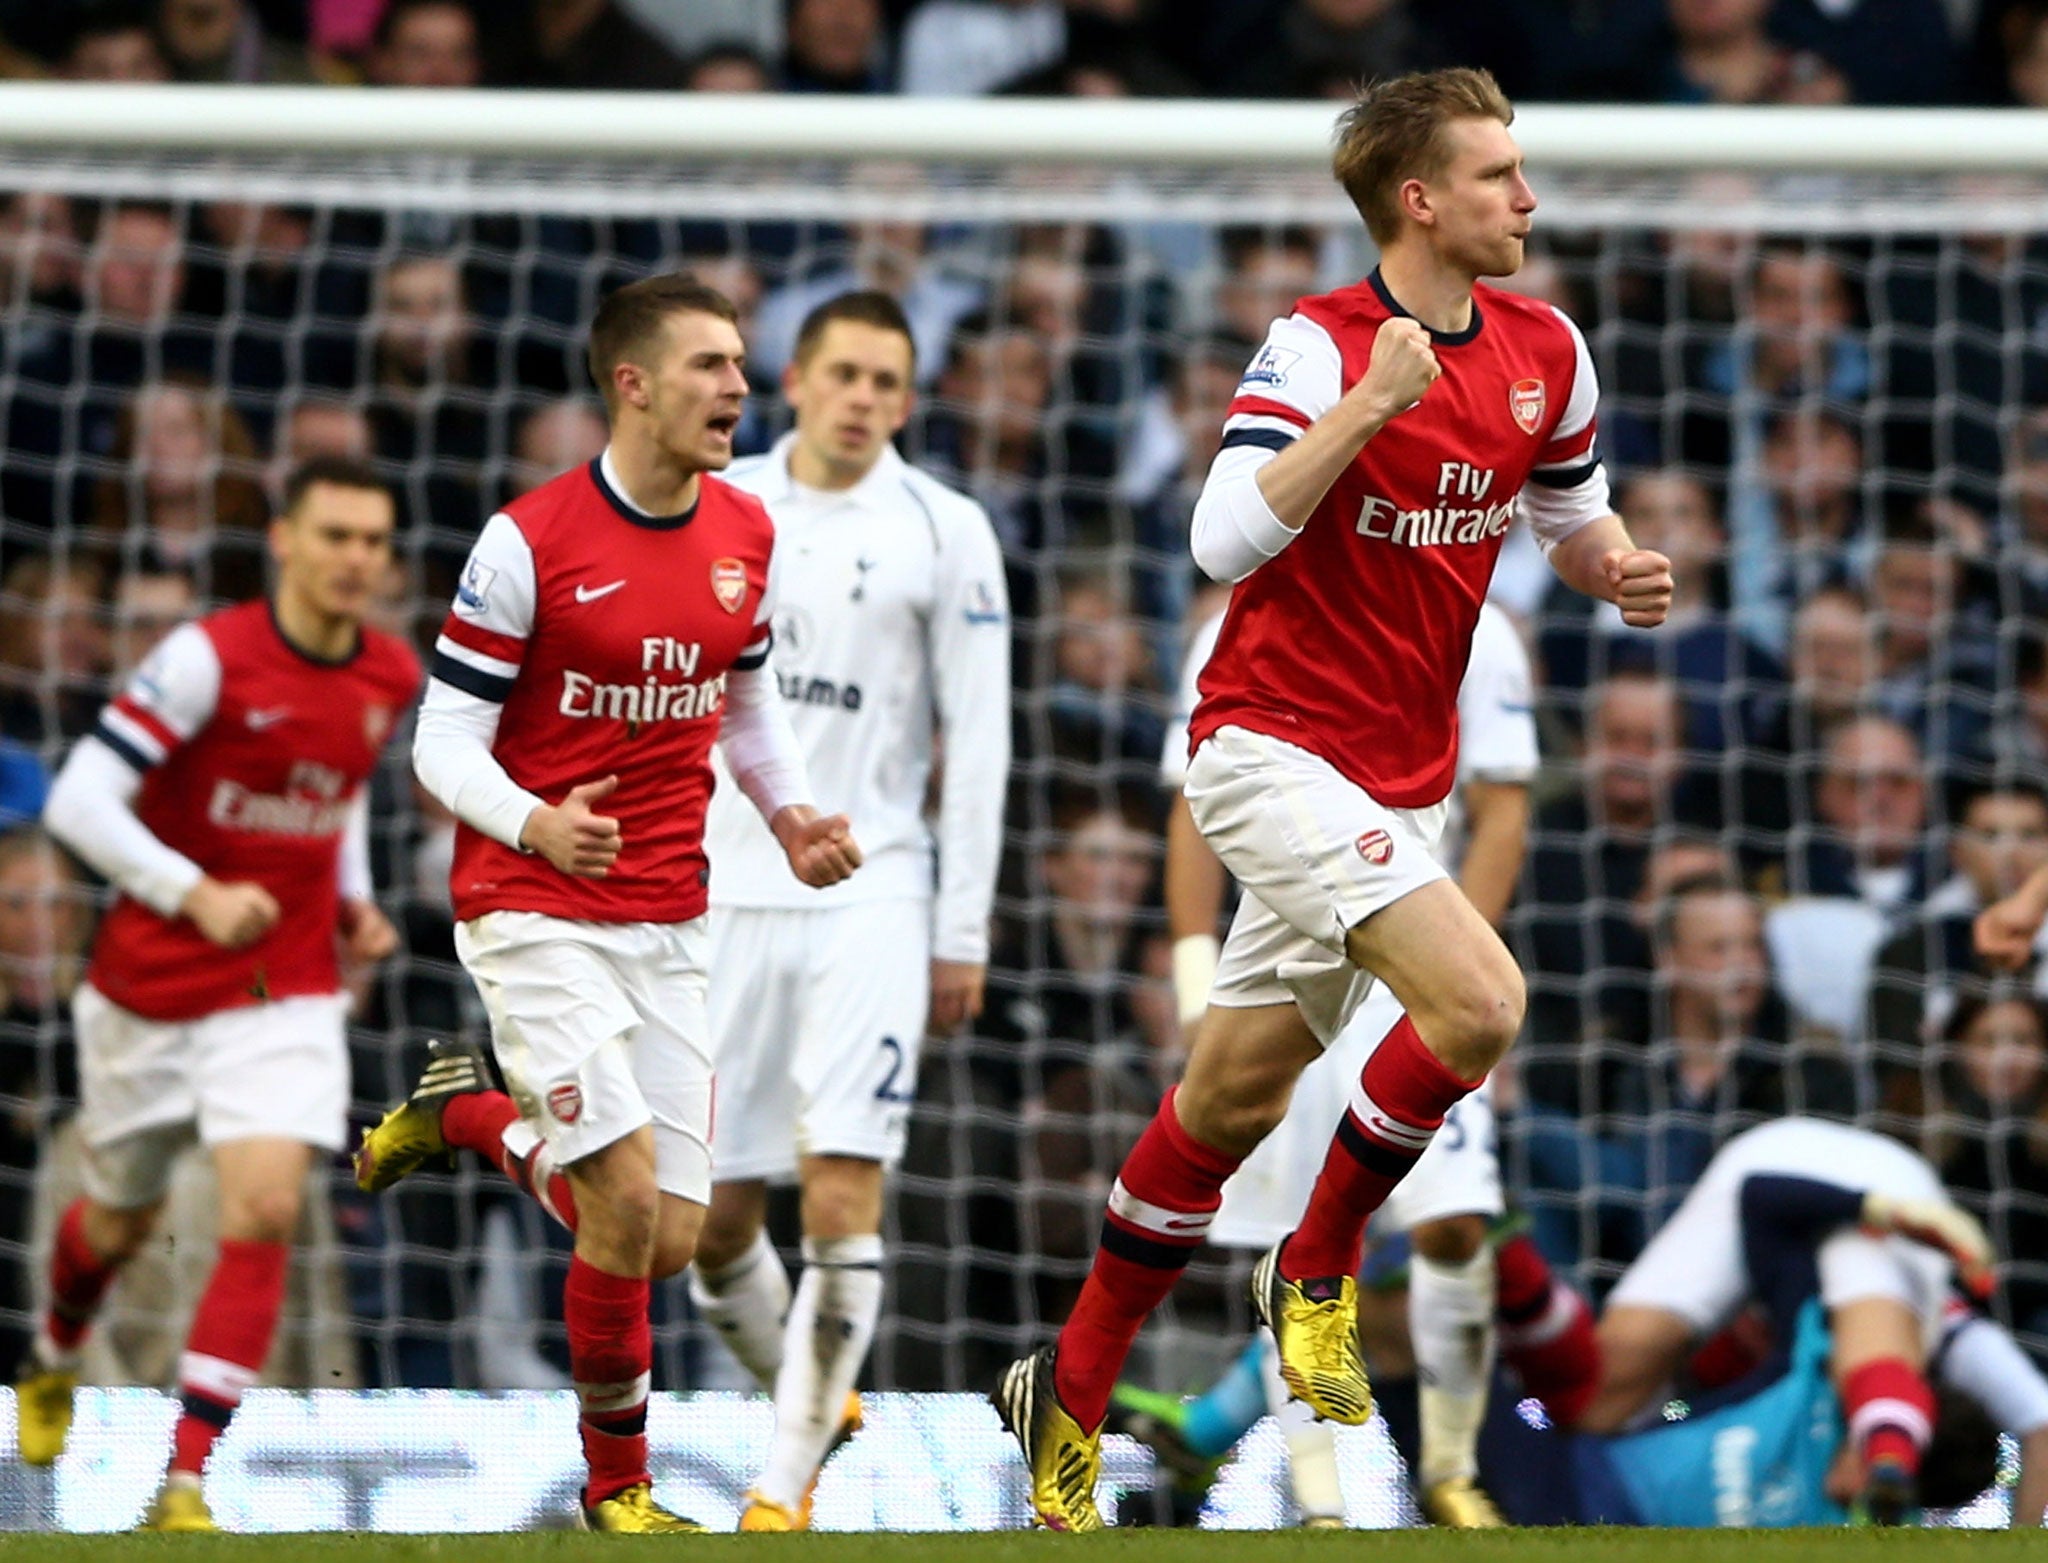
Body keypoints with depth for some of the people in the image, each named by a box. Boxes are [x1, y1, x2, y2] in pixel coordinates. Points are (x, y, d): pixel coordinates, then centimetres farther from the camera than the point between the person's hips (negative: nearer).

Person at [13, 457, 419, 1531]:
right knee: (120, 1219, 16)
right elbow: (78, 802, -20)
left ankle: (184, 1482, -17)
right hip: (148, 988, -2)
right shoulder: (209, 659, -17)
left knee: (264, 1212, -18)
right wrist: (196, 894, -29)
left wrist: (353, 899, 6)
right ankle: (53, 1365, 51)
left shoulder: (391, 679, 0)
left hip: (283, 997, 2)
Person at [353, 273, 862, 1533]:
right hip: (539, 911, -6)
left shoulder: (748, 534, 5)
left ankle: (473, 1116, 30)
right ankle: (619, 1487, 4)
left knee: (671, 1239, 3)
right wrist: (536, 823, -30)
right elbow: (446, 741, -11)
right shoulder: (529, 543, -13)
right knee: (628, 1201, -18)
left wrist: (790, 812, 3)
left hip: (669, 919, 6)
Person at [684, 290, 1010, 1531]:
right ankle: (813, 1401, 28)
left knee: (844, 1193, -15)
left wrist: (963, 933, -3)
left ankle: (789, 1481, -9)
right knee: (713, 1216, 3)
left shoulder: (944, 531, 1)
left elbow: (978, 740, 1)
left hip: (870, 897, -3)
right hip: (724, 899, 3)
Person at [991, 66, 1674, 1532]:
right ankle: (1320, 1265, -2)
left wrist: (1619, 567, -1)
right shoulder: (1321, 346, -16)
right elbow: (1226, 538, -26)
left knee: (1230, 1098, 13)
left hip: (1402, 779, 7)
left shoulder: (1546, 352, 5)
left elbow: (1573, 512, 22)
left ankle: (1073, 1391, 25)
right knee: (1478, 995, -25)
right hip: (1276, 745, -7)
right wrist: (1373, 403, -31)